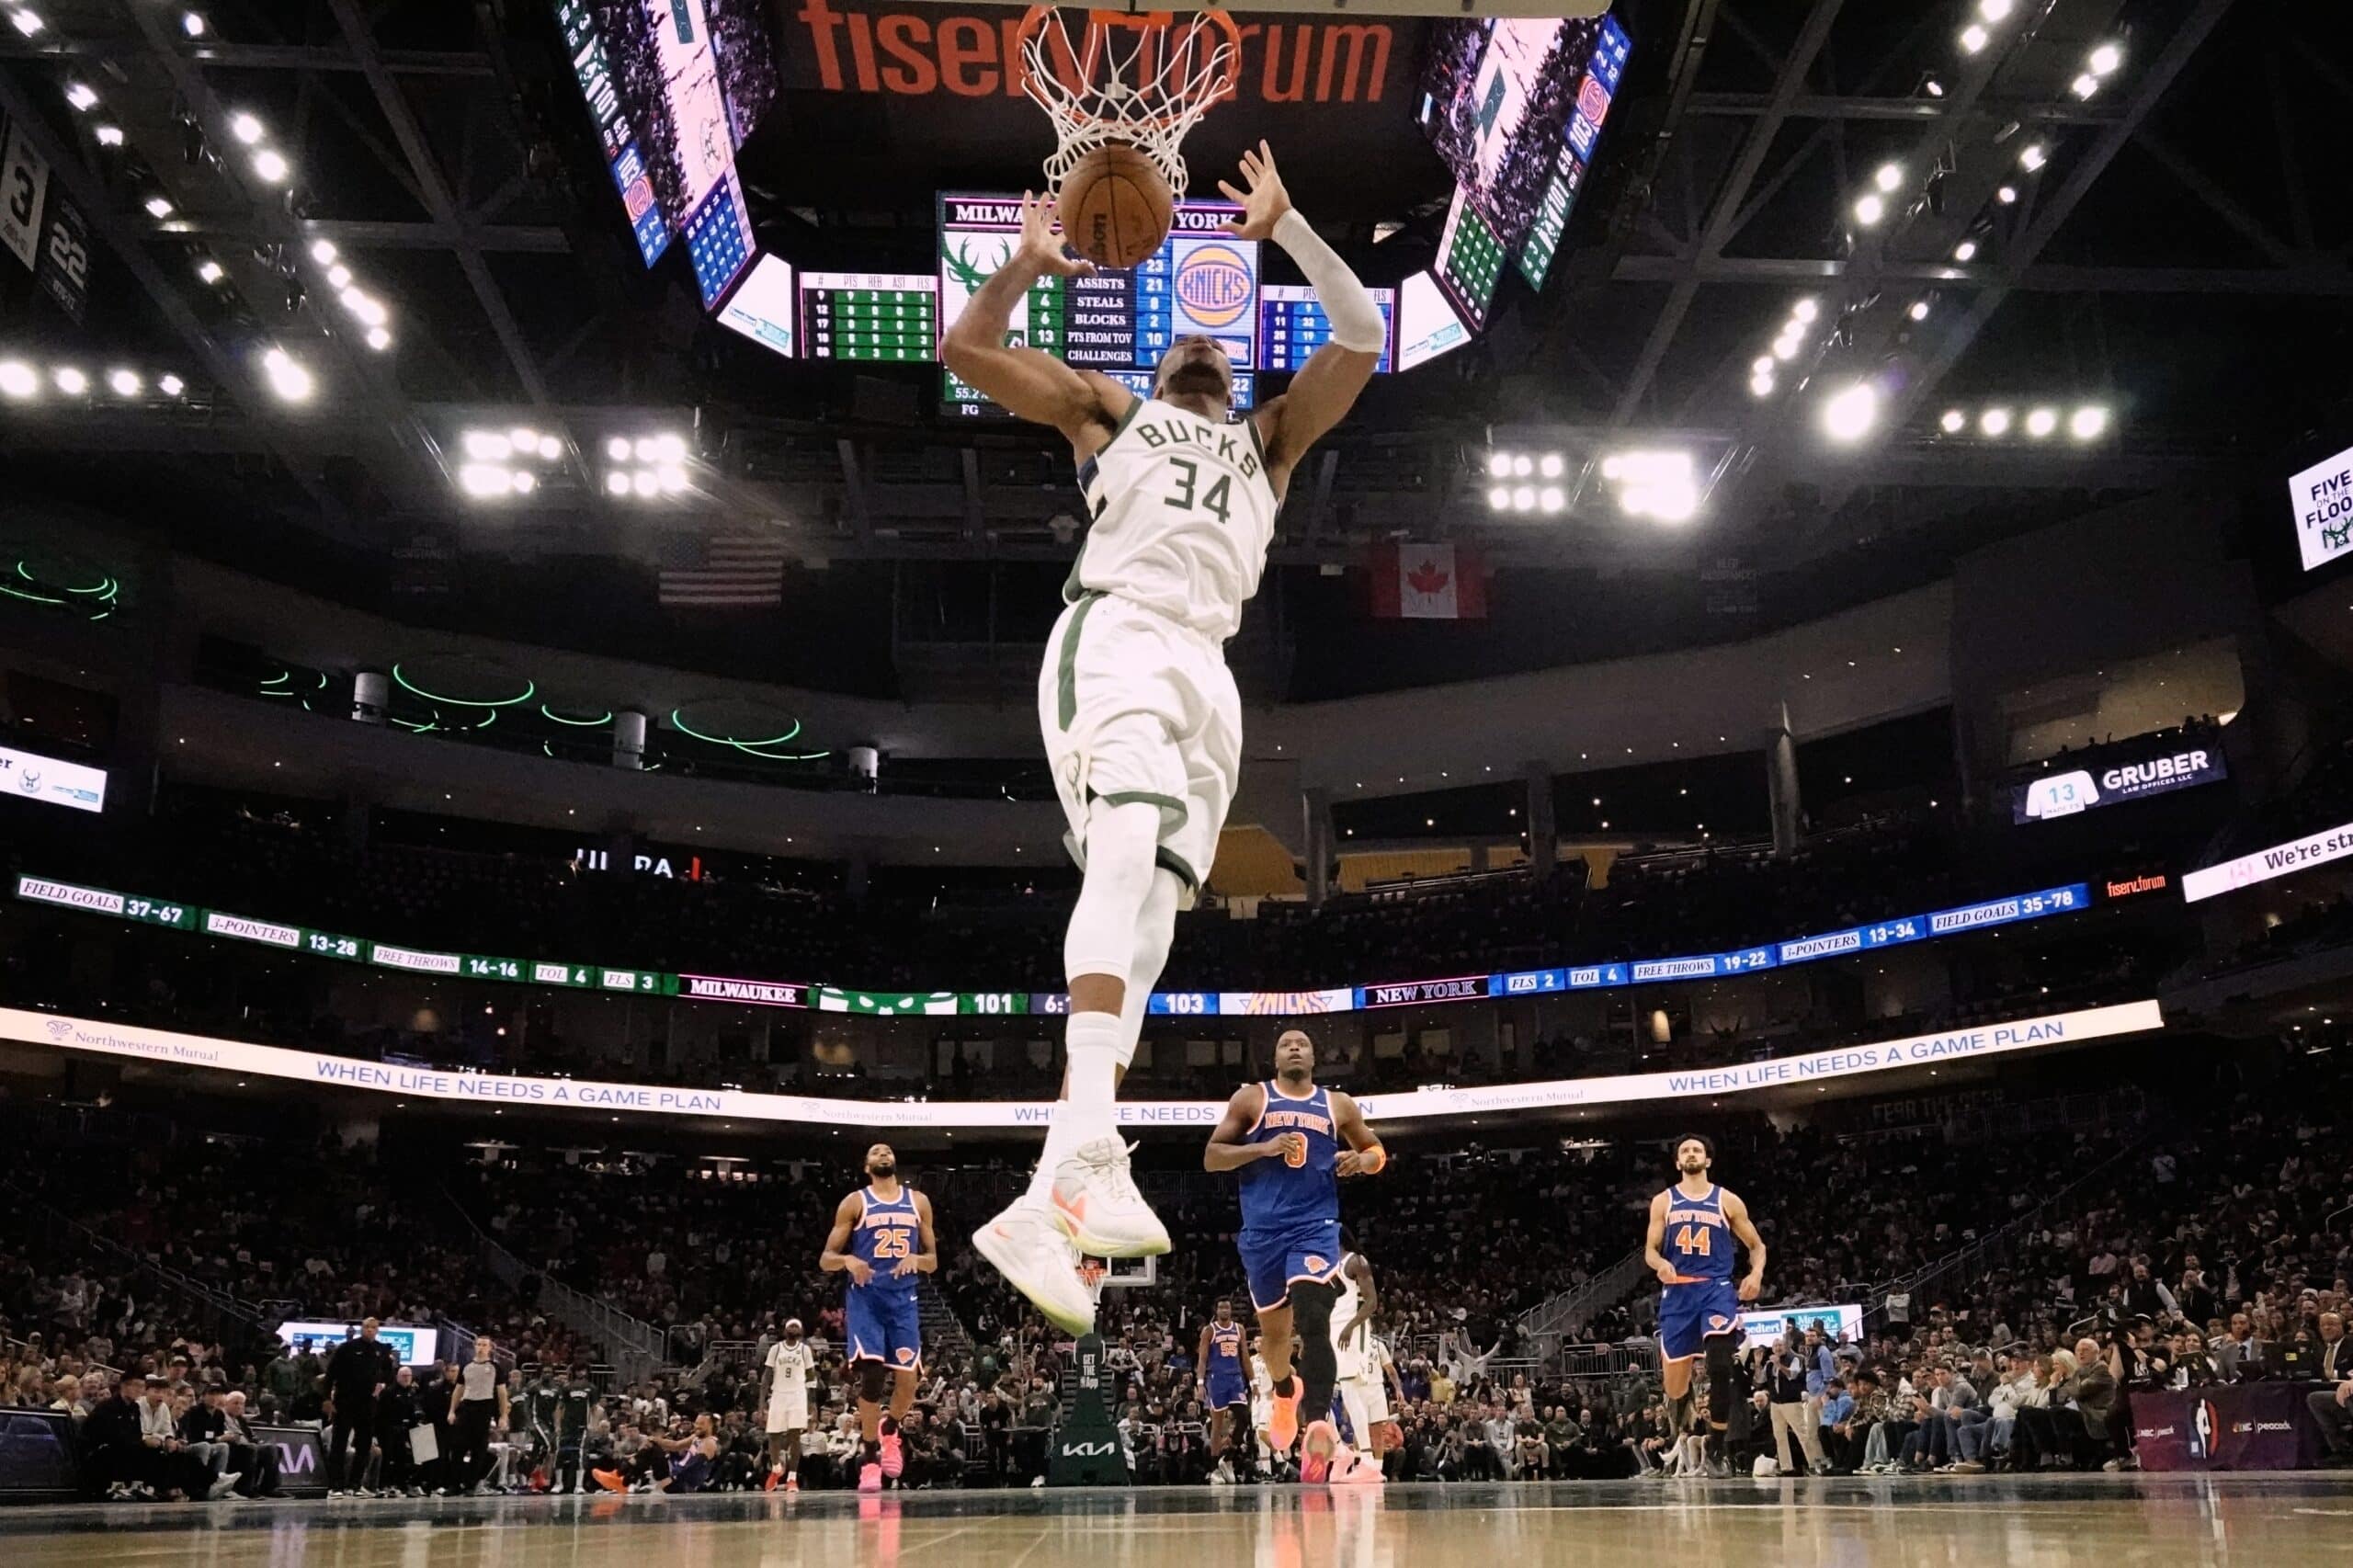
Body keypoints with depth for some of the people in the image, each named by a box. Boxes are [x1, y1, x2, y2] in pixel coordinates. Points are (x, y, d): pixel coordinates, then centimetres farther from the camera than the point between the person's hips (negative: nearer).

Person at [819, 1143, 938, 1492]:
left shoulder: (918, 1202, 11)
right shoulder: (855, 1202, 3)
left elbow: (933, 1260, 13)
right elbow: (825, 1259, 2)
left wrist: (916, 1259, -10)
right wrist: (848, 1260, -20)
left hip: (904, 1299, 3)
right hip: (866, 1298, -2)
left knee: (907, 1378, -3)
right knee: (871, 1375, -13)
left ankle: (890, 1433, 29)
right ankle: (870, 1458, 1)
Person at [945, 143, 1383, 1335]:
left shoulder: (1269, 438, 33)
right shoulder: (1107, 411, 27)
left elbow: (1362, 339, 23)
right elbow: (965, 349, 21)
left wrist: (1286, 227, 17)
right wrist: (1031, 261, 13)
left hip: (1207, 670, 4)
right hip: (1114, 634, -4)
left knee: (1148, 907, -9)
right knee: (1125, 856, -29)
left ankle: (1060, 1191, -15)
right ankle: (1086, 1163, -44)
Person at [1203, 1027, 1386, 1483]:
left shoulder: (1338, 1104, 10)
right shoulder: (1250, 1098, 6)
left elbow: (1377, 1150, 20)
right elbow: (1211, 1157, 0)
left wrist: (1362, 1160, -4)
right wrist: (1263, 1147, -15)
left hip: (1316, 1227, -1)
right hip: (1263, 1230, 1)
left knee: (1314, 1322, -22)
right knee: (1273, 1327, 16)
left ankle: (1318, 1424, -34)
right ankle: (1286, 1391, 47)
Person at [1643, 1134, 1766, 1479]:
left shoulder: (1727, 1201, 8)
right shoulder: (1663, 1201, 10)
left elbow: (1756, 1245, 14)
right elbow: (1649, 1250, 9)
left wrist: (1756, 1273, -7)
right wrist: (1660, 1263, -15)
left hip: (1717, 1288, -1)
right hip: (1677, 1291, 1)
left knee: (1720, 1366, -21)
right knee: (1673, 1383, 3)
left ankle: (1715, 1448, -9)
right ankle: (1680, 1404, 42)